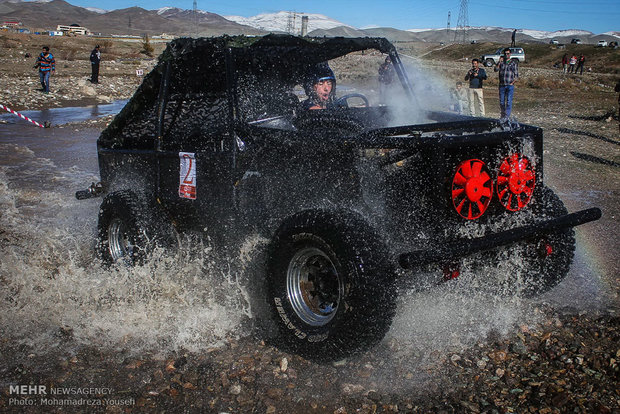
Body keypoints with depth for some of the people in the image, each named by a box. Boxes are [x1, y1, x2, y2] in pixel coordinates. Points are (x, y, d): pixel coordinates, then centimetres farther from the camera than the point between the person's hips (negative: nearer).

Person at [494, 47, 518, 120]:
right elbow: (495, 70, -4)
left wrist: (513, 82, -7)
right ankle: (502, 115, 22)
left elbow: (516, 75, 4)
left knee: (509, 101, -9)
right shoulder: (501, 62, 11)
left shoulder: (514, 63, 6)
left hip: (510, 85, -3)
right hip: (502, 85, 3)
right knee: (501, 101, 8)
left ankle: (507, 116, -10)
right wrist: (499, 62, -13)